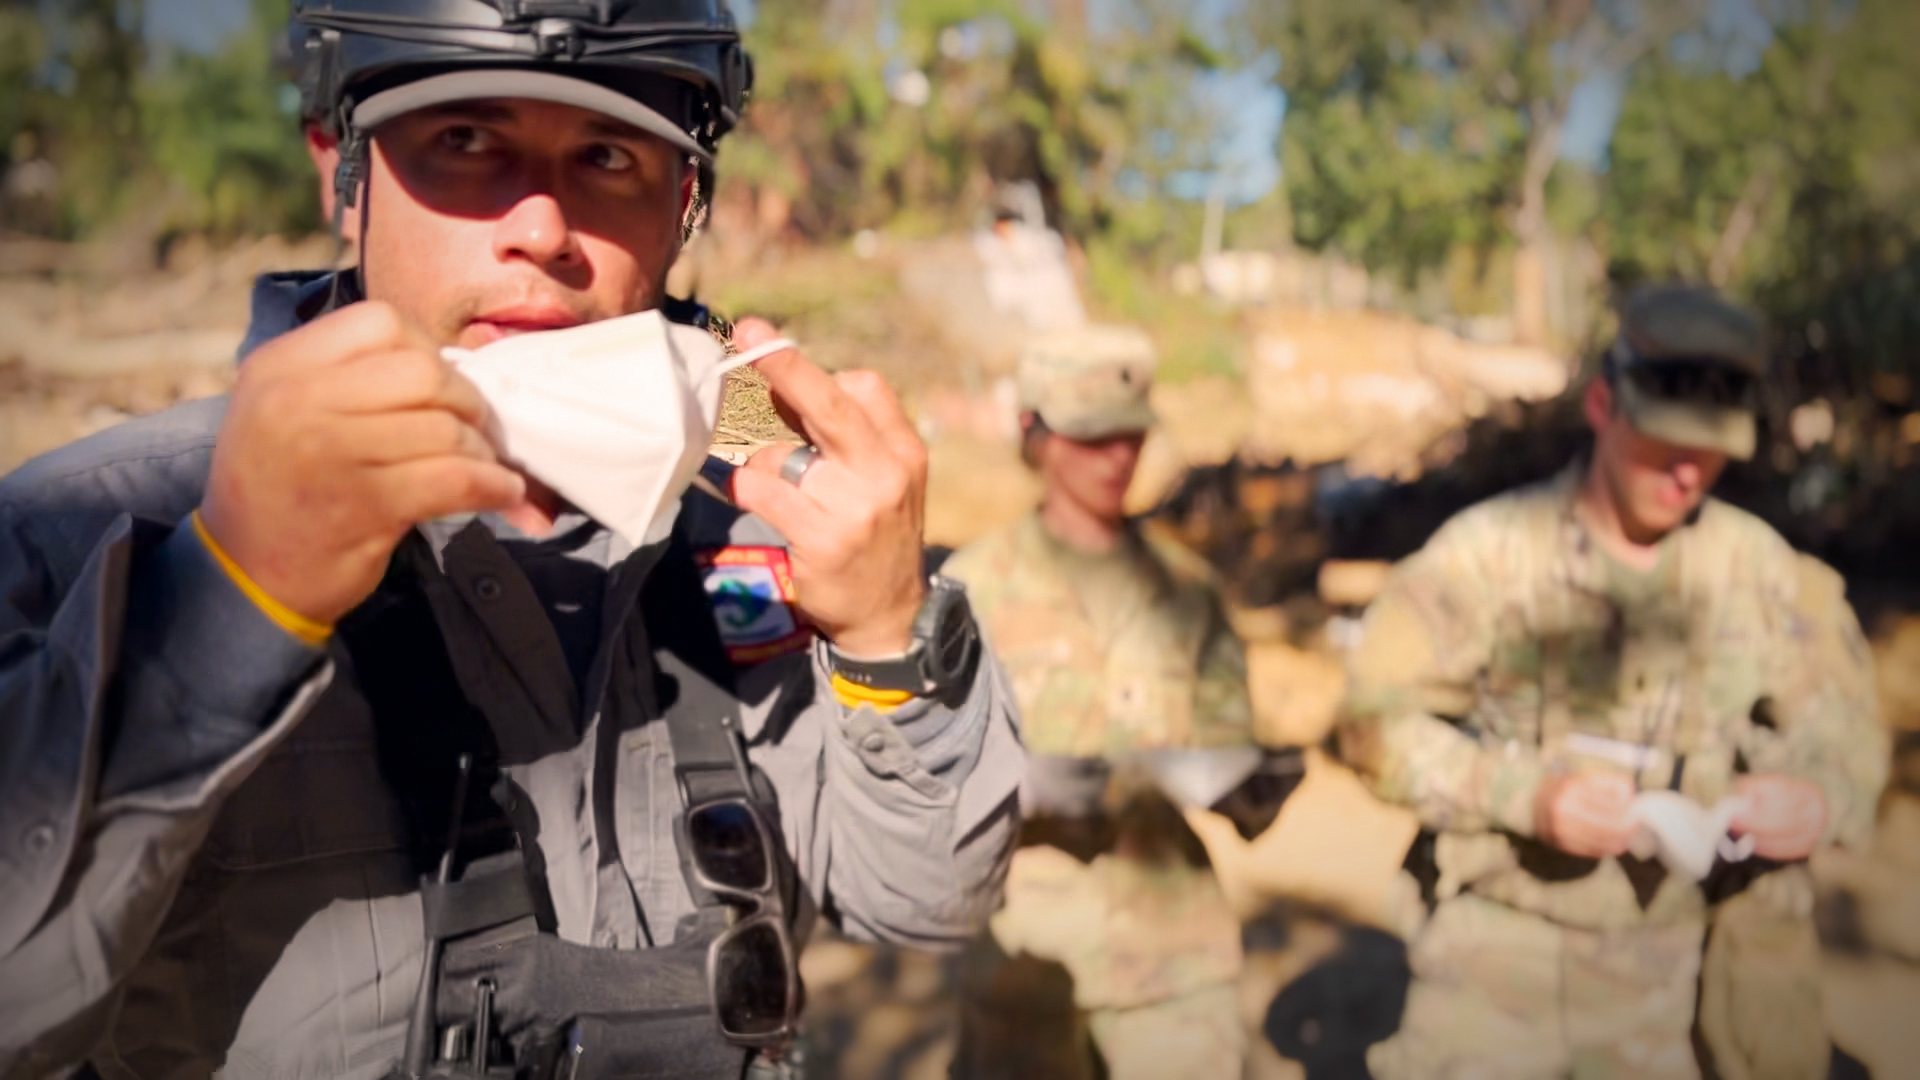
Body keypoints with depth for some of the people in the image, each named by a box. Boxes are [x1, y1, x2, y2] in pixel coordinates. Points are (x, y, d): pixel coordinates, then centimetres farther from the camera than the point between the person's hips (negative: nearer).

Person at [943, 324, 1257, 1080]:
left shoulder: (1184, 585, 10)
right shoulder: (976, 585, -2)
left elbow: (1228, 737, 15)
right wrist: (1022, 784, -22)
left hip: (1173, 921, 3)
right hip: (1027, 926, -3)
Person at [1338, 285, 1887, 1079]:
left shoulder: (1764, 571, 1)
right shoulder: (1488, 551, -9)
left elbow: (1845, 736, 10)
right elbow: (1378, 717, -9)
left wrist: (1820, 799, -13)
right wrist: (1527, 796, -20)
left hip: (1666, 953, 3)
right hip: (1499, 933, -2)